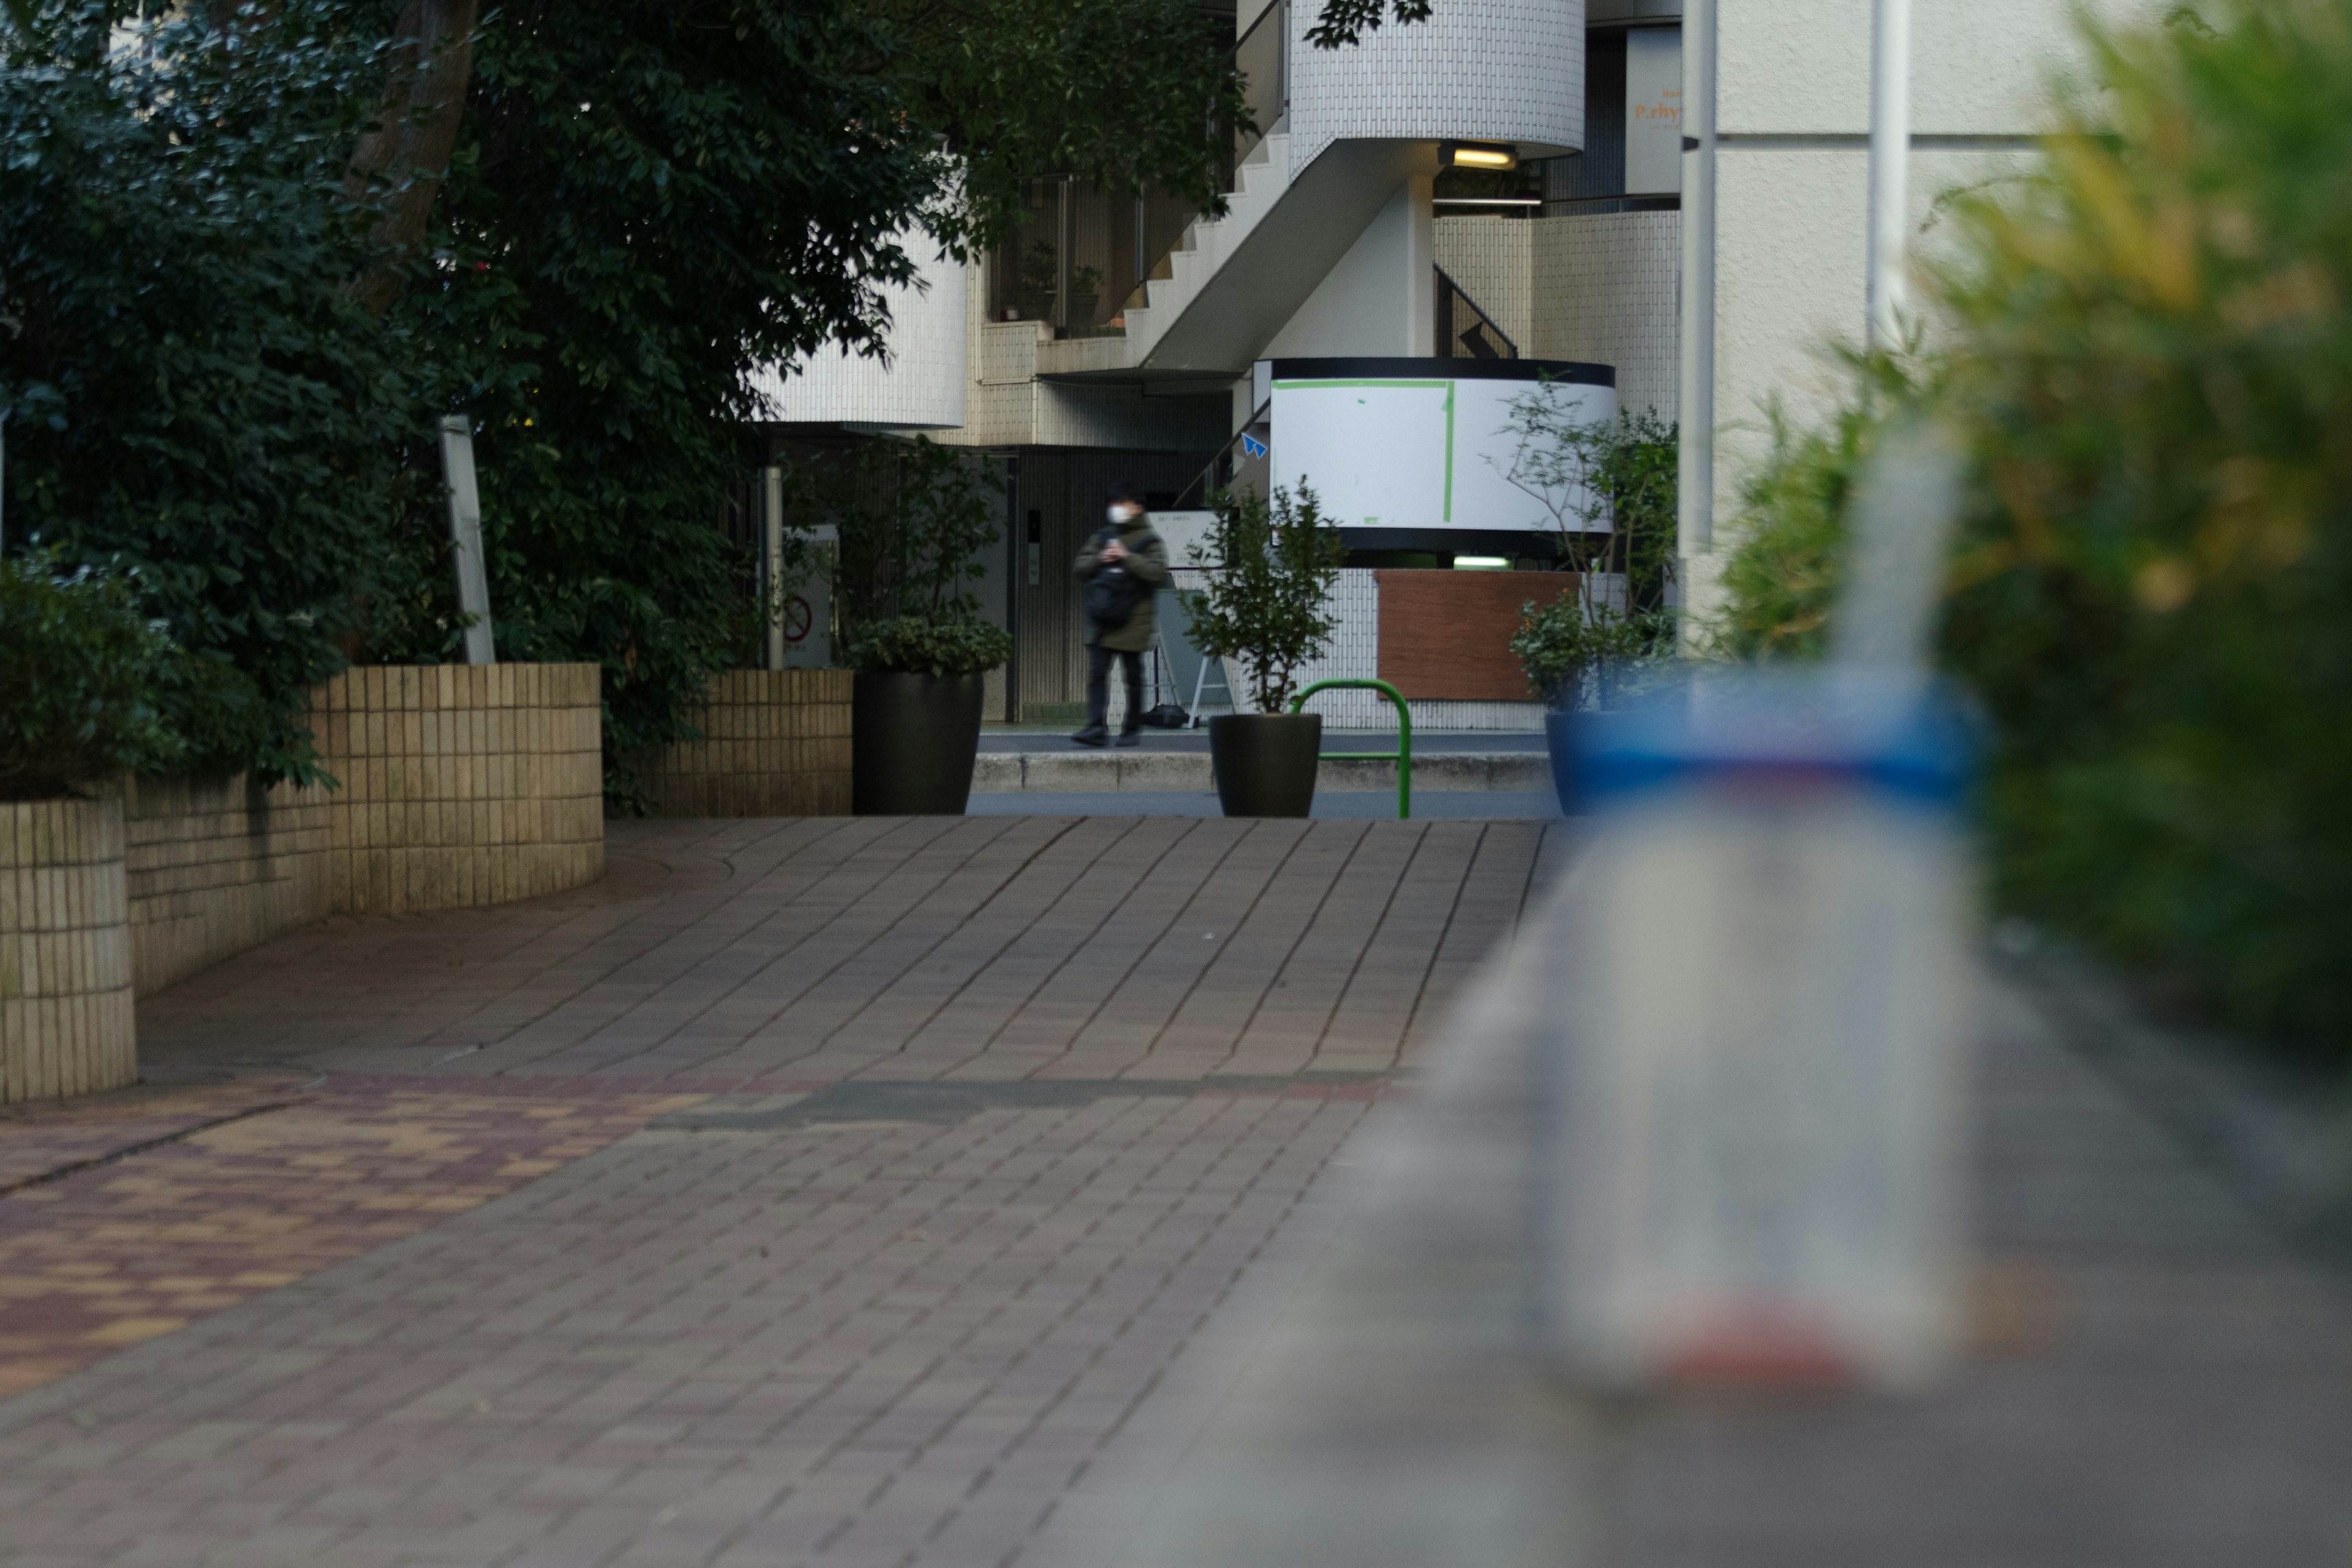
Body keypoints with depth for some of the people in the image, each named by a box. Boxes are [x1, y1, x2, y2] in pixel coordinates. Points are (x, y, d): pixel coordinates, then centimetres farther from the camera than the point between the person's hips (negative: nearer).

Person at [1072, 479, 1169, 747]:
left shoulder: (1149, 541, -1)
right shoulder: (1102, 537, 14)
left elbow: (1158, 572, -15)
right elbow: (1081, 568, 11)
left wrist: (1127, 558, -19)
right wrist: (1100, 560, -8)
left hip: (1132, 621, -4)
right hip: (1101, 618, 4)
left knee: (1133, 677, 5)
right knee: (1097, 674, -7)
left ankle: (1132, 729, 14)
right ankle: (1097, 727, -13)